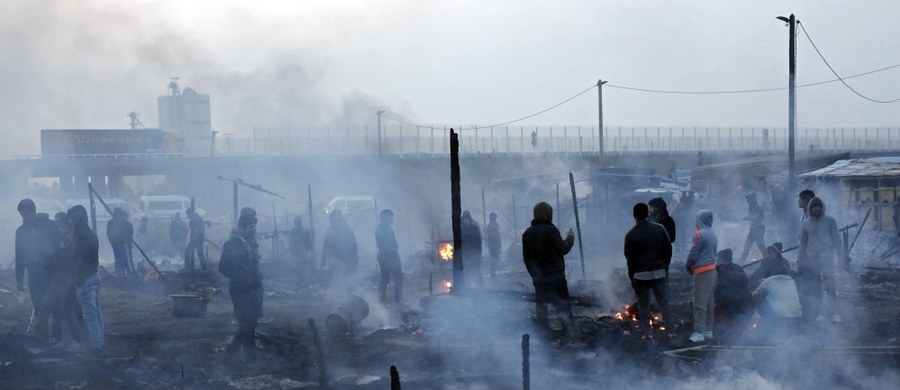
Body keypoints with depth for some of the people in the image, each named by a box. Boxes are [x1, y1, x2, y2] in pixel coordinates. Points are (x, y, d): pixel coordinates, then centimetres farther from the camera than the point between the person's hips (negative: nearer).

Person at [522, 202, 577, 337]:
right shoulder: (550, 230, -14)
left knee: (540, 305, 12)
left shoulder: (527, 233, 5)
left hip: (538, 277, 6)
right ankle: (572, 333, -11)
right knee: (563, 306, -5)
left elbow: (526, 257, 9)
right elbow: (563, 249, -10)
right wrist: (570, 238, 6)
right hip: (554, 275, -5)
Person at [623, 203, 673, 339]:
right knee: (663, 302, 5)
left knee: (643, 304, 7)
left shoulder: (630, 235, -7)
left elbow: (629, 257, -5)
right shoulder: (659, 229, 0)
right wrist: (665, 266, 13)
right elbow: (668, 249, 4)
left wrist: (631, 276, 3)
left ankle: (647, 332, 3)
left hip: (640, 273, -2)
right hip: (658, 271, 2)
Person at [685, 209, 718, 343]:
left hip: (702, 272, -8)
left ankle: (699, 332, -6)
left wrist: (687, 266, 7)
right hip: (712, 270, 8)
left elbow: (693, 254, -12)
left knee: (700, 303, -5)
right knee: (710, 302, 12)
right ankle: (708, 330, 17)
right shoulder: (713, 234, 11)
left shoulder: (700, 234, -14)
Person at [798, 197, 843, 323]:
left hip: (826, 257, -3)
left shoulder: (830, 221, 5)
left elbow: (836, 238, 4)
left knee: (829, 286, -12)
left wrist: (840, 255, -5)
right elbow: (803, 243, 18)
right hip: (811, 258, 3)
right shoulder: (806, 225, 13)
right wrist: (800, 261, 15)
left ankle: (834, 313, -11)